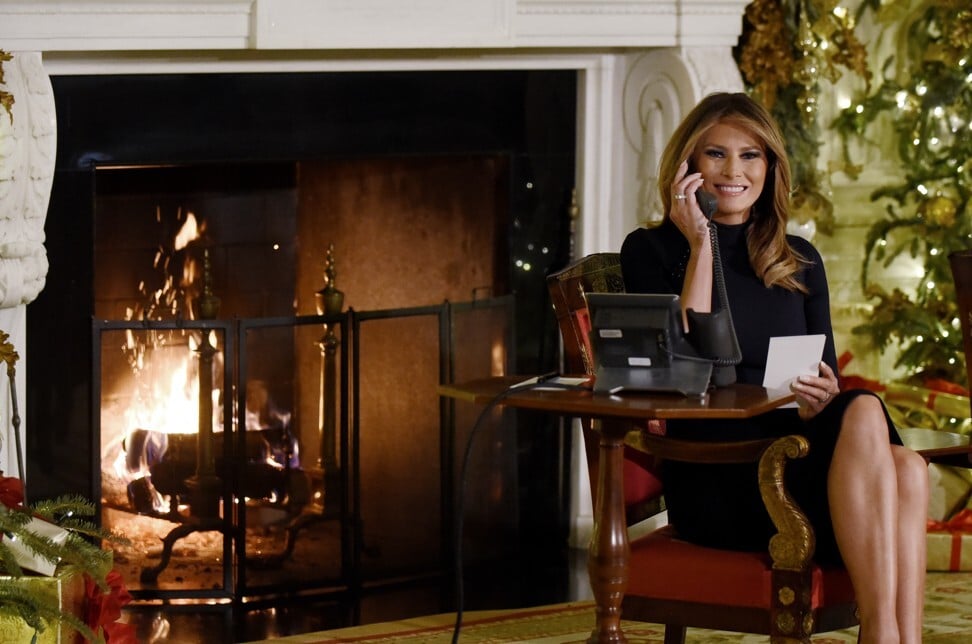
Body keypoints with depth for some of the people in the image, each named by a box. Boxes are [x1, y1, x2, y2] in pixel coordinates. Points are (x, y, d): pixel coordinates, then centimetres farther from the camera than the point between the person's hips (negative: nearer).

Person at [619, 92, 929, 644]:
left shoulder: (799, 262, 19)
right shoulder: (651, 251, 7)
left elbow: (829, 381, 17)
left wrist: (824, 398, -7)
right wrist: (700, 247, -5)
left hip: (802, 462, 5)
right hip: (713, 482, -4)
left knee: (908, 469, -31)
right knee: (866, 413, -33)